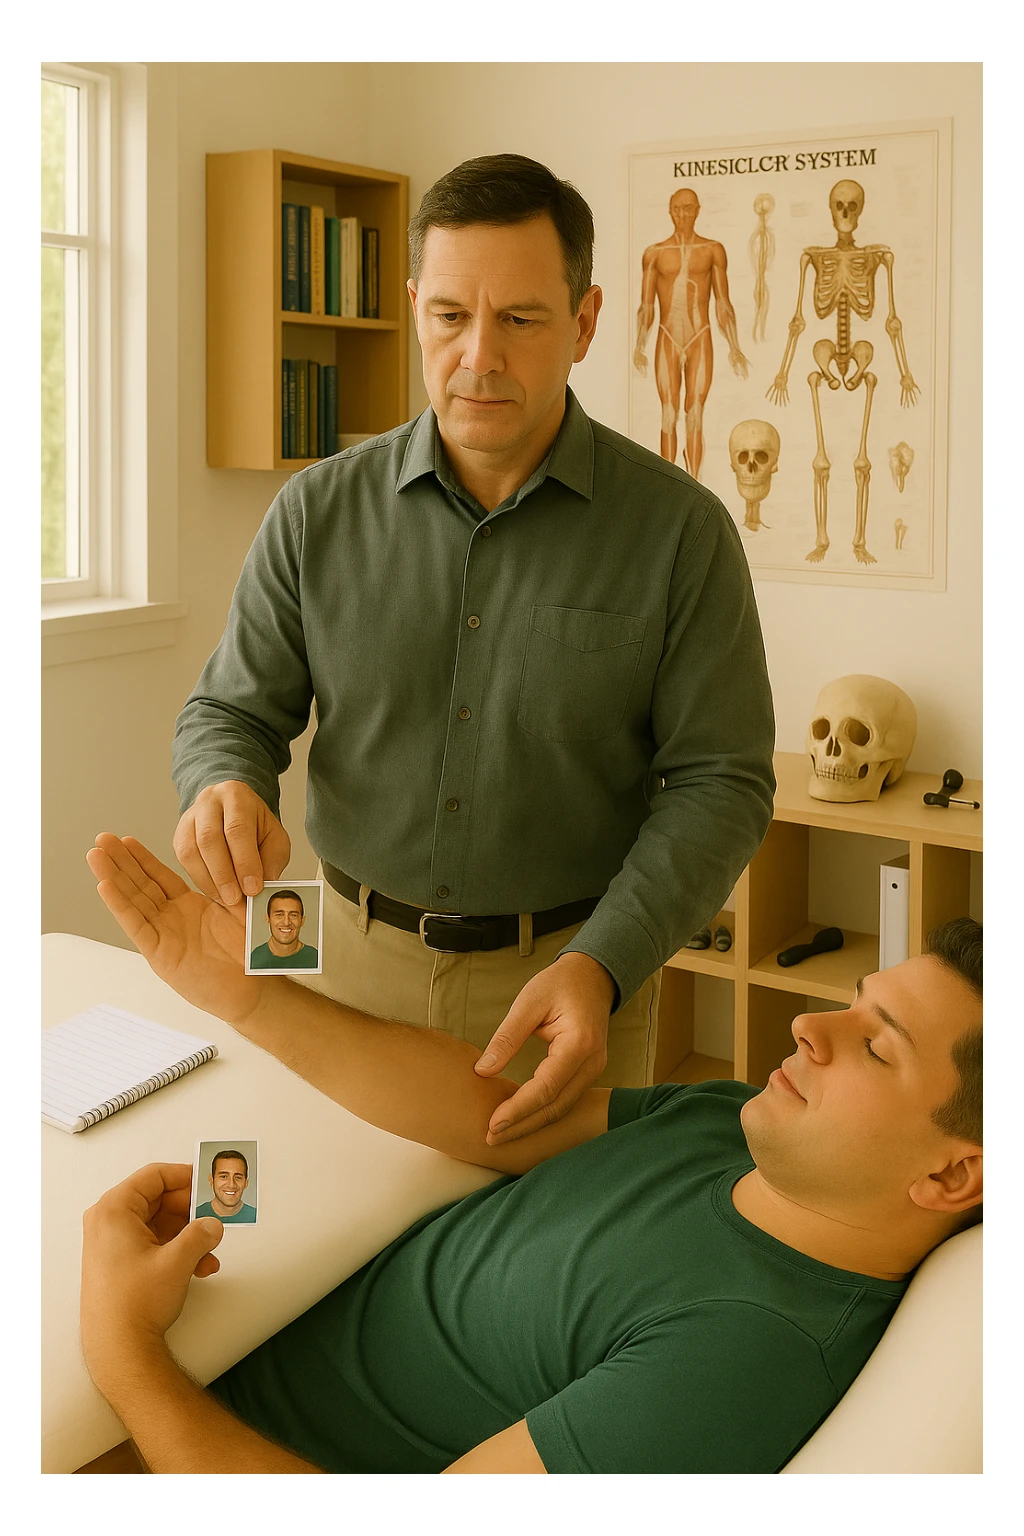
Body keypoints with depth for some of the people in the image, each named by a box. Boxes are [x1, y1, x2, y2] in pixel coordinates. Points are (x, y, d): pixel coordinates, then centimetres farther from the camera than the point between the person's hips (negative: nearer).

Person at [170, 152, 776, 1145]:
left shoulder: (680, 530, -9)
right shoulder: (319, 513, -2)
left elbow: (719, 782, -9)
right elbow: (229, 711, 4)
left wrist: (600, 968, -23)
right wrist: (224, 790, -21)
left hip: (574, 966, -2)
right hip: (354, 956, 2)